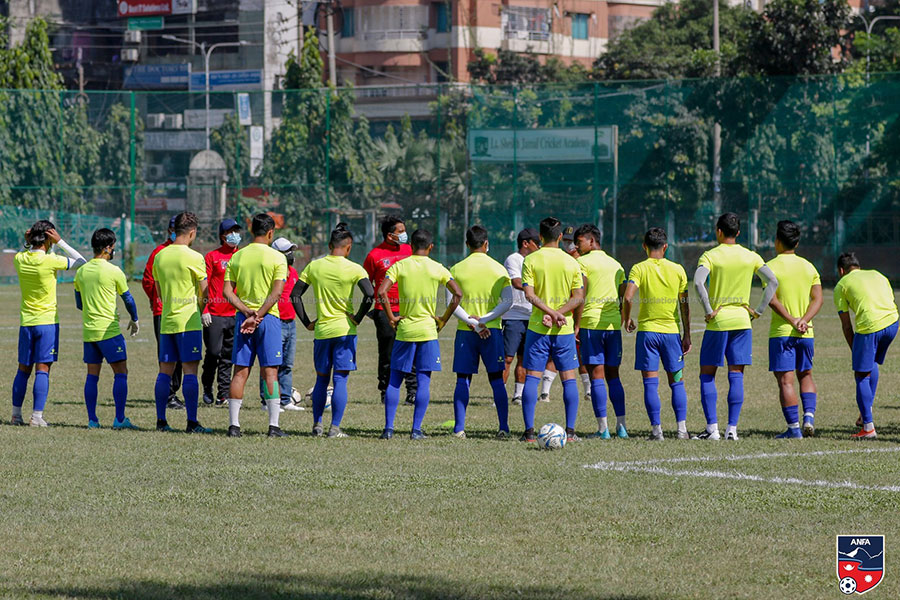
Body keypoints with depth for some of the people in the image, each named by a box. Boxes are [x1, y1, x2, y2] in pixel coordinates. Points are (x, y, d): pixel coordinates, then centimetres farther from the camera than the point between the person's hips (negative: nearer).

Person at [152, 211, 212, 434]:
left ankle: (161, 420, 9)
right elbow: (204, 293, -4)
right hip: (189, 322, -5)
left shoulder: (160, 256, 8)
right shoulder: (194, 258, -10)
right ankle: (192, 422, -8)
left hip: (166, 321, 5)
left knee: (165, 371, 9)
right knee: (190, 370, -5)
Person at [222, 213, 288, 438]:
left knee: (240, 372, 5)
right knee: (270, 372, -1)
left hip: (242, 317, 3)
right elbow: (276, 292, -12)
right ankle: (273, 425, -4)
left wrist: (246, 312, -6)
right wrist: (258, 316, -13)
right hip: (268, 318, -3)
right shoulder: (277, 258, -4)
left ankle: (234, 424, 2)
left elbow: (228, 291, 1)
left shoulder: (237, 257, 7)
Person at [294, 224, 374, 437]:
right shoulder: (354, 269, -7)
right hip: (344, 330, -3)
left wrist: (307, 322, 8)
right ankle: (335, 428, -3)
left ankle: (317, 425, 16)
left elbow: (295, 295, 4)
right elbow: (370, 295, -19)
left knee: (321, 379, 15)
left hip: (321, 330, 3)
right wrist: (357, 318, -8)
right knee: (340, 380, 0)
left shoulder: (314, 266, 4)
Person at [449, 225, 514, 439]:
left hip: (465, 332, 0)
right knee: (496, 379, 5)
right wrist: (484, 320, -9)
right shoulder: (498, 269, 2)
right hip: (492, 331, 0)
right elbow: (508, 301, -6)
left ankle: (459, 427, 0)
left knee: (463, 380, 5)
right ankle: (503, 427, 0)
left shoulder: (457, 269, 0)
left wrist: (472, 323, -9)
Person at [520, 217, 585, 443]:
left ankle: (529, 431, -3)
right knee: (569, 379, 8)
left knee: (532, 377, 3)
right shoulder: (571, 262, 1)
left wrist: (552, 313, -15)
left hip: (537, 328, -1)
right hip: (565, 330, 1)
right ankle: (570, 431, 3)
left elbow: (529, 294, -12)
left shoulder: (530, 261, -3)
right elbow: (579, 297, -3)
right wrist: (558, 314, -9)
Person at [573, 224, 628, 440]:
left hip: (591, 323, -6)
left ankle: (602, 428, -7)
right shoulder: (616, 264, 15)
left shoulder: (583, 262, -4)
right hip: (613, 324, 6)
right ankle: (621, 426, 7)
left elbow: (581, 297, -12)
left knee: (597, 375, -4)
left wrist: (576, 326, -10)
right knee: (613, 375, 12)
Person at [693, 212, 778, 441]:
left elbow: (698, 282, -21)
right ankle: (732, 428, 0)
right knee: (736, 376, 5)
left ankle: (712, 428, -2)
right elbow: (772, 281, -1)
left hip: (717, 321, -3)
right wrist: (759, 311, 2)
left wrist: (708, 311, -14)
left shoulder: (710, 256, -6)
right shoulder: (750, 257, 5)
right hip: (741, 321, 3)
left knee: (707, 375, 6)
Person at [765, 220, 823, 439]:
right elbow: (817, 299, 1)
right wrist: (803, 321, -8)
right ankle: (809, 416, 0)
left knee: (785, 380, -3)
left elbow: (772, 299, -15)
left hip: (781, 331, -4)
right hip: (806, 333, 4)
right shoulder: (809, 267, 9)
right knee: (805, 375, 18)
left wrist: (792, 320, -16)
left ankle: (794, 427, -6)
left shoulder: (771, 267, -5)